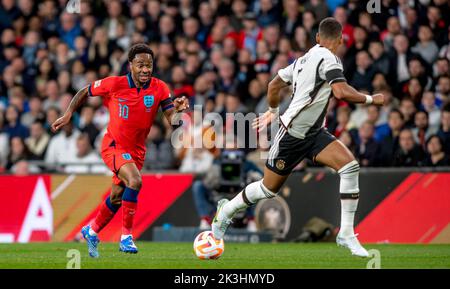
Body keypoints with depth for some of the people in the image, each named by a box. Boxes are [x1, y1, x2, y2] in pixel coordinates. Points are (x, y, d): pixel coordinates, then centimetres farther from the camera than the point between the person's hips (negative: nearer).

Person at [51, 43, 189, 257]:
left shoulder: (159, 88, -10)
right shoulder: (115, 84, -17)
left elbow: (173, 120, -15)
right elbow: (85, 92, 0)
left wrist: (178, 110, -36)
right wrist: (68, 114, -5)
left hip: (136, 150, 5)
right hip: (113, 146, -5)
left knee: (117, 197, 15)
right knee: (135, 181, -29)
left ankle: (91, 231, 41)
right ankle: (126, 236, -19)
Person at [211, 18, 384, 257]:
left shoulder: (306, 58, 7)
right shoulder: (328, 59, -19)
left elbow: (275, 84, 18)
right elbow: (341, 92, -33)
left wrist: (273, 111, 34)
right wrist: (370, 99, -19)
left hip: (314, 134, 8)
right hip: (291, 136, -8)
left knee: (350, 166, -12)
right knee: (269, 189, 8)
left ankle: (346, 234, -10)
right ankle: (227, 209, 36)